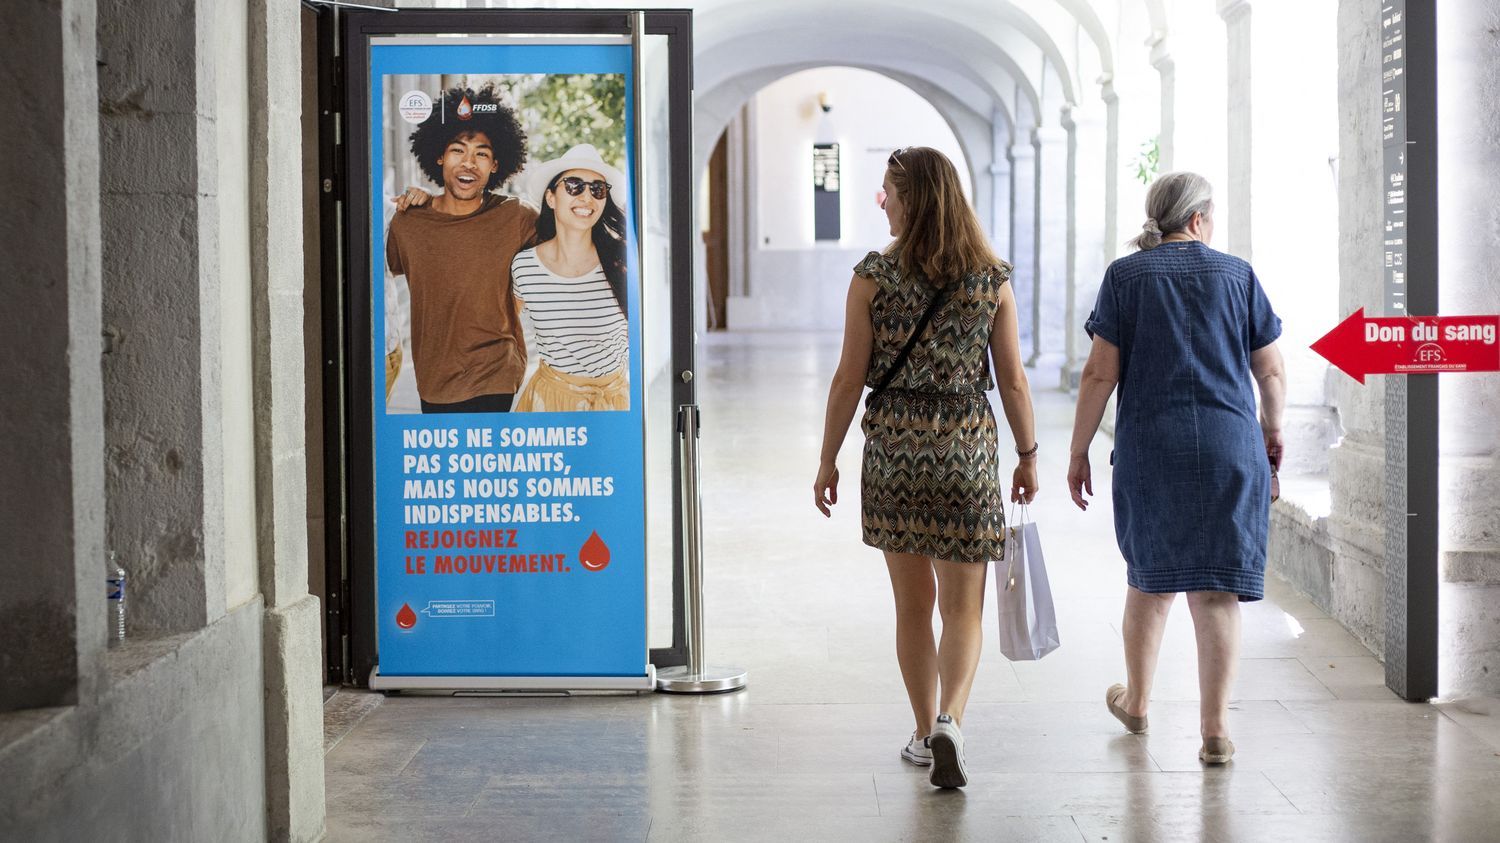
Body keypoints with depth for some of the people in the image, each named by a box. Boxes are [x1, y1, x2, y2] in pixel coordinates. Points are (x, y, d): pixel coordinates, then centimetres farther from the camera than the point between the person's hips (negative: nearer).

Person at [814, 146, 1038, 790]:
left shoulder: (873, 277, -6)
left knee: (913, 602, 13)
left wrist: (828, 461, 5)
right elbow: (1012, 380, 1)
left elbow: (849, 380, -4)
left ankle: (925, 733, 22)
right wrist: (1027, 454, 14)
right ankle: (949, 720, -14)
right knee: (963, 605, 7)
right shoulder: (992, 278, -1)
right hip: (967, 448, 0)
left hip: (894, 448, 0)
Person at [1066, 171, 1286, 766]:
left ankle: (1136, 701, 34)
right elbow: (1271, 371, 8)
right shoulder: (1236, 274, 4)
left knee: (1150, 576, 17)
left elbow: (1101, 372, -4)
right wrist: (1272, 430, 26)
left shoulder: (1126, 275, 1)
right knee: (1216, 588, 1)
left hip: (1148, 448, 0)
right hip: (1230, 448, 0)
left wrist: (1079, 452, 3)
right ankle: (1215, 729, -2)